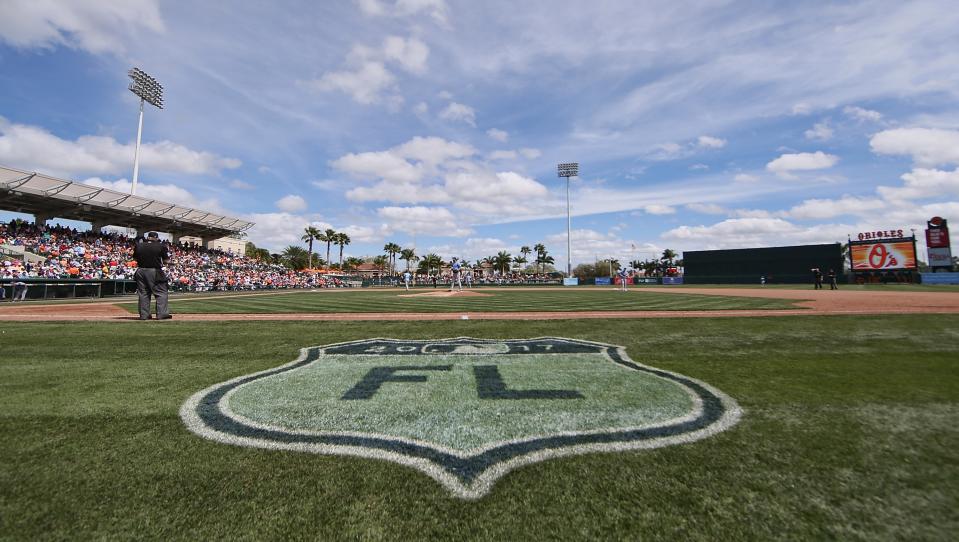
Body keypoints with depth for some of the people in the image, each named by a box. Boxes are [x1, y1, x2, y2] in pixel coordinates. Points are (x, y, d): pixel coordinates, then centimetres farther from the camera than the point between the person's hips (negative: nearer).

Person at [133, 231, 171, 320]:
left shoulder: (139, 246, 5)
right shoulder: (161, 246, -7)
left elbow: (135, 258, 13)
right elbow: (166, 261, -5)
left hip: (141, 271, 5)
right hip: (155, 271, -5)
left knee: (143, 293, 11)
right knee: (161, 293, 1)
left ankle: (144, 315, 14)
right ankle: (162, 314, -4)